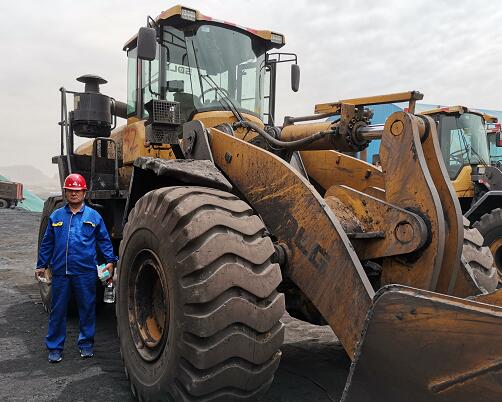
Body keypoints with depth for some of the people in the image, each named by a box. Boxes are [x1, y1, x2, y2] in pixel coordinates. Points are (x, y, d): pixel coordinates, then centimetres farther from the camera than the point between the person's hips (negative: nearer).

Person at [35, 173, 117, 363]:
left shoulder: (93, 216, 4)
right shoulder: (56, 216, 9)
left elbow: (104, 240, 8)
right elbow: (47, 243, 14)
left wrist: (110, 261, 0)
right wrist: (41, 265, 14)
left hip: (86, 272, -1)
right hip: (60, 272, 1)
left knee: (87, 309, 8)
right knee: (57, 310, 7)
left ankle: (86, 344, 24)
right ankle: (54, 347, 21)